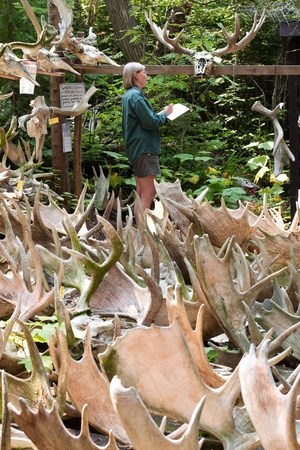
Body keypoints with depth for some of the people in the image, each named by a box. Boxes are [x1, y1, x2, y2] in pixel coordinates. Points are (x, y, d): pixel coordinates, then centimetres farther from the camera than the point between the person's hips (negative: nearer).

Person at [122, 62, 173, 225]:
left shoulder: (128, 95, 15)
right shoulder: (136, 96, -16)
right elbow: (150, 122, -18)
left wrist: (160, 114, 12)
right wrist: (164, 113, -2)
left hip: (137, 149, 10)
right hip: (144, 149, -10)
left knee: (141, 193, 12)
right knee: (148, 194, -10)